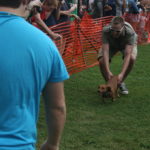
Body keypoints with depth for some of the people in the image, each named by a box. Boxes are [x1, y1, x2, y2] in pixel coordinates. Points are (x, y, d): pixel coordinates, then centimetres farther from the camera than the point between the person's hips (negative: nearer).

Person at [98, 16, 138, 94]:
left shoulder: (130, 32, -42)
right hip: (111, 44, 1)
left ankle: (120, 82, -6)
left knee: (131, 58, -31)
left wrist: (122, 74, -56)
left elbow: (127, 55, -46)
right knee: (102, 61, -25)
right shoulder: (106, 31, -38)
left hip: (127, 44, -1)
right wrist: (108, 71, -52)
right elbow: (105, 51, -42)